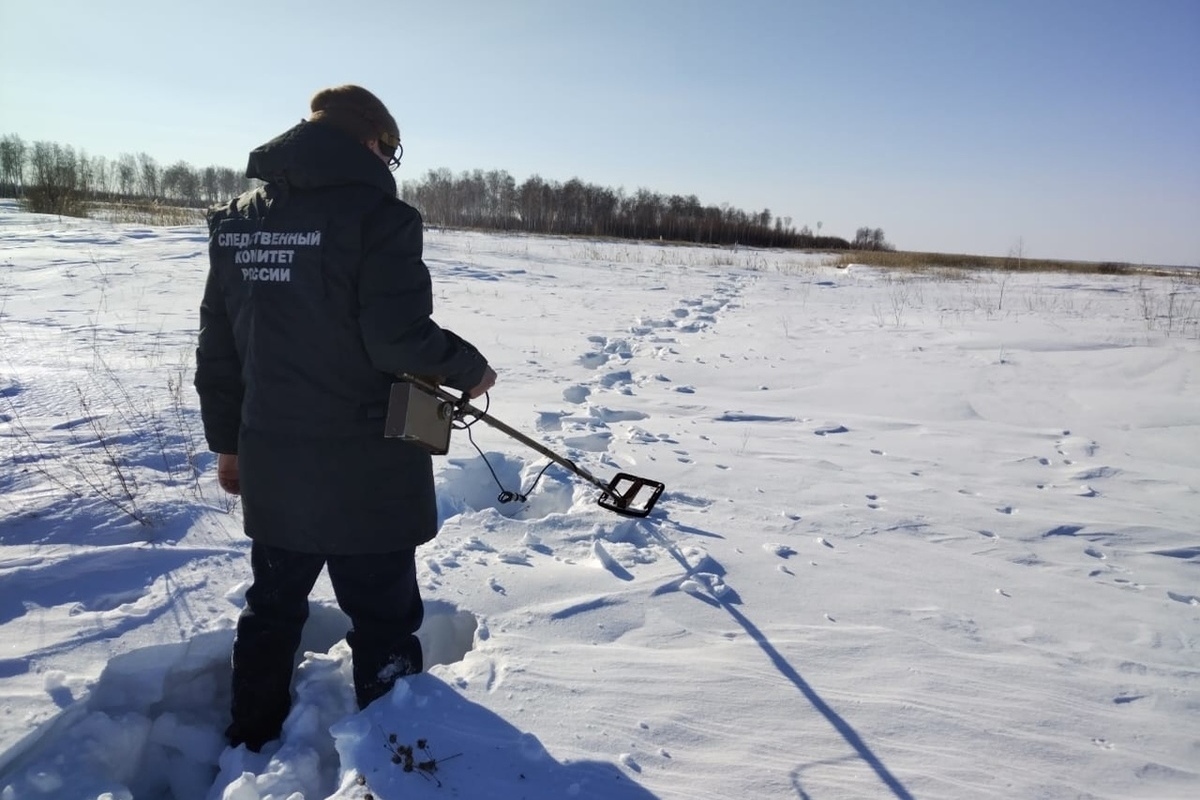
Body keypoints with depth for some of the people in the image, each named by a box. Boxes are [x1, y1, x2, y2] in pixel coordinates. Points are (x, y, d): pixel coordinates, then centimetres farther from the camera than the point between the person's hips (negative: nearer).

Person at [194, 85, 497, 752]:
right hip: (366, 470, -6)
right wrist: (470, 369, -3)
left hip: (271, 464, 7)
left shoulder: (237, 221, 7)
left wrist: (228, 440, 19)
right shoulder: (377, 214, -13)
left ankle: (251, 746, 39)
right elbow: (400, 337, -21)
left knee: (273, 608, 23)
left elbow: (217, 347, 10)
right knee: (384, 620, 9)